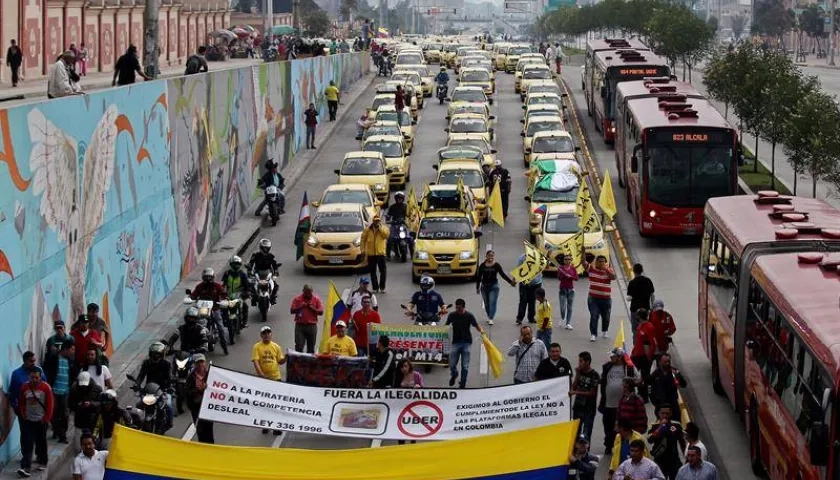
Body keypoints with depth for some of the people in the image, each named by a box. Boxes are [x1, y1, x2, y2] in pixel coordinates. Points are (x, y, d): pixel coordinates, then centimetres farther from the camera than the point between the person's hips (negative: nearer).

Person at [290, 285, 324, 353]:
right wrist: (300, 307, -13)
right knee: (299, 346, -8)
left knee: (311, 347, 5)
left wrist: (312, 308, -11)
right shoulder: (297, 299, 4)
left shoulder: (316, 299, 5)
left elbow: (321, 312, 1)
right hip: (300, 325, -1)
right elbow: (292, 311, 1)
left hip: (312, 326, 1)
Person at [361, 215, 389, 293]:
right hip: (371, 253, 1)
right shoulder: (368, 229, 6)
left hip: (381, 253, -1)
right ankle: (375, 288, 12)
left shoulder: (384, 228, 4)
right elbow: (363, 239, 9)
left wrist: (380, 227, -16)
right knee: (372, 271, 5)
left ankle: (382, 287, 5)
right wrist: (363, 250, 4)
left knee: (383, 270, -3)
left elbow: (386, 234, -17)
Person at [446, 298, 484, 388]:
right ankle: (454, 375, 32)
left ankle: (462, 384, 12)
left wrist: (481, 330, -28)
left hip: (466, 342, -1)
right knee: (452, 365, -2)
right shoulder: (452, 315, 1)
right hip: (455, 342, 1)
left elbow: (476, 325, -7)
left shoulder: (469, 316, -4)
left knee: (465, 366, -2)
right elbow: (446, 326, 11)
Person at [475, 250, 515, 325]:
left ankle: (491, 319, -14)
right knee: (486, 303, 9)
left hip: (494, 286, -2)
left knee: (492, 303, -10)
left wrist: (511, 281, -13)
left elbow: (503, 275, -4)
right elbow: (478, 277, 7)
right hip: (484, 286, 2)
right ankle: (489, 317, 25)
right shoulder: (482, 266, 1)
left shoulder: (496, 265, -3)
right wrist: (477, 287, 8)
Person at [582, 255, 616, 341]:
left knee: (606, 317, 14)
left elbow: (613, 277, -20)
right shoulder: (591, 268, 1)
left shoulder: (608, 270, -1)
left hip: (606, 299, 1)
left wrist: (606, 269, -33)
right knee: (594, 316, -11)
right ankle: (593, 334, -10)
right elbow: (583, 262, -12)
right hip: (593, 298, -1)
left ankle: (604, 331, 37)